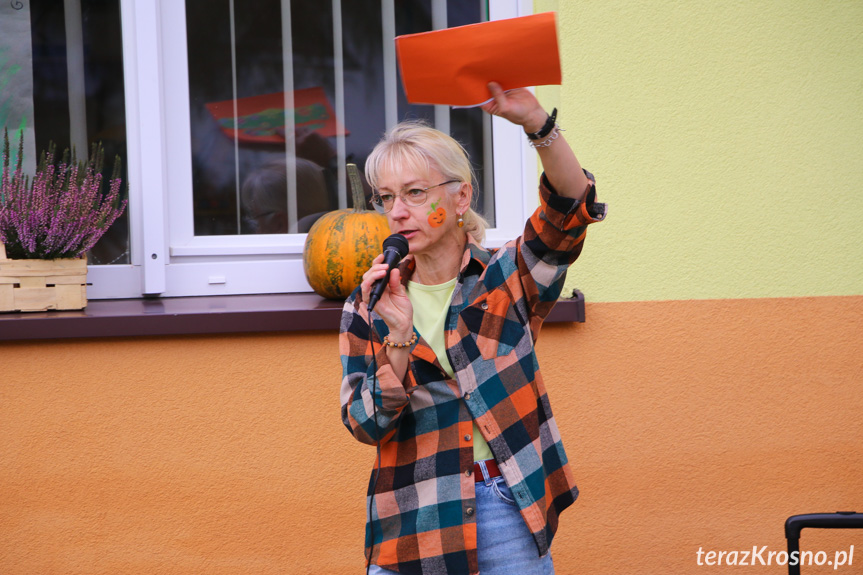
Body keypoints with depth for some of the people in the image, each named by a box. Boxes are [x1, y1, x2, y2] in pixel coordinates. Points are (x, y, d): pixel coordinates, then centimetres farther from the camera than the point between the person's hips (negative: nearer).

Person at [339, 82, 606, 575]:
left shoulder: (507, 279, 1)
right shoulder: (368, 307, 5)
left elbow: (571, 210, -18)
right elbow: (367, 426, -4)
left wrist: (537, 125, -34)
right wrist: (399, 338, -19)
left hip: (510, 516, -1)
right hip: (413, 524, 1)